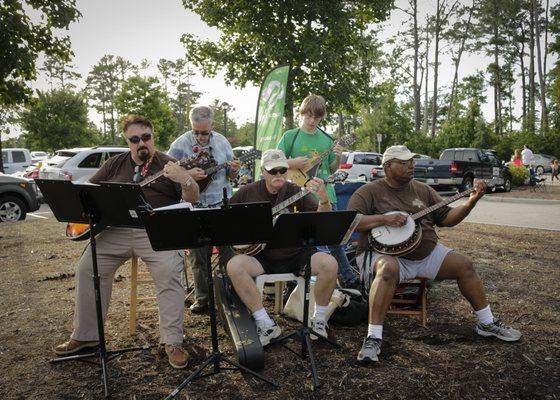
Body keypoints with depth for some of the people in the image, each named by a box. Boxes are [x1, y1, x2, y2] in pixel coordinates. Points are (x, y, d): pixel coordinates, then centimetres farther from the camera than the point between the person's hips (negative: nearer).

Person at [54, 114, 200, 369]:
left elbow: (192, 199, -4)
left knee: (169, 272, -27)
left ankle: (173, 342, -16)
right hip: (115, 230, 4)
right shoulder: (115, 164, 18)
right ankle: (85, 335, 7)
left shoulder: (167, 165, 6)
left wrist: (185, 180, -26)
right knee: (87, 268, -9)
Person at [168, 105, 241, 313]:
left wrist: (234, 170, -11)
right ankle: (202, 297, 20)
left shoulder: (222, 142, 5)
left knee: (228, 251, 4)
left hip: (222, 204, 2)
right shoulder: (180, 145, -5)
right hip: (194, 207, -2)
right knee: (198, 255, 7)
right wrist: (187, 175, -22)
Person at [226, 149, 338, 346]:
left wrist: (324, 198, -30)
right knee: (234, 266, -30)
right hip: (260, 257, 0)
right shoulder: (247, 192, 3)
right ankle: (266, 325, -19)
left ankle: (319, 319, -1)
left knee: (329, 263, -25)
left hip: (295, 256, 0)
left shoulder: (295, 191, 2)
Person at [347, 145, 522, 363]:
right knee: (389, 269, -39)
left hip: (426, 253, 6)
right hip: (386, 254, -6)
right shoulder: (369, 192, -5)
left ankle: (487, 323, 16)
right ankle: (373, 338, -37)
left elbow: (446, 218, 11)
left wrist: (471, 201, -3)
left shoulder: (423, 190, 13)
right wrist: (384, 218, -27)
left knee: (464, 264, -3)